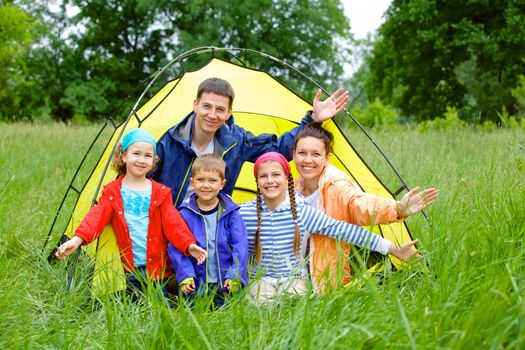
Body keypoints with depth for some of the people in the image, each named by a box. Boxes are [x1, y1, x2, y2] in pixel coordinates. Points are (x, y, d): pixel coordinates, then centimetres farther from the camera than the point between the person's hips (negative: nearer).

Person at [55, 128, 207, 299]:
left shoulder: (160, 193, 5)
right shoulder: (112, 192, 3)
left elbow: (173, 224, -1)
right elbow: (96, 218, -9)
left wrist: (188, 245, -19)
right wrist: (76, 240, -27)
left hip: (156, 267, 1)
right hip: (127, 268, 0)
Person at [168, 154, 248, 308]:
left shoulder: (231, 212, 0)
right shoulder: (185, 214, -2)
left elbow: (240, 246, -2)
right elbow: (176, 247, -2)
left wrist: (235, 277, -11)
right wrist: (185, 276, -12)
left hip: (226, 284, 0)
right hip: (197, 284, 0)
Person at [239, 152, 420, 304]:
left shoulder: (302, 211, -7)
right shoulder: (244, 213, -6)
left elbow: (342, 230, -8)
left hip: (293, 278, 0)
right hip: (261, 278, 0)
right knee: (264, 304, -30)